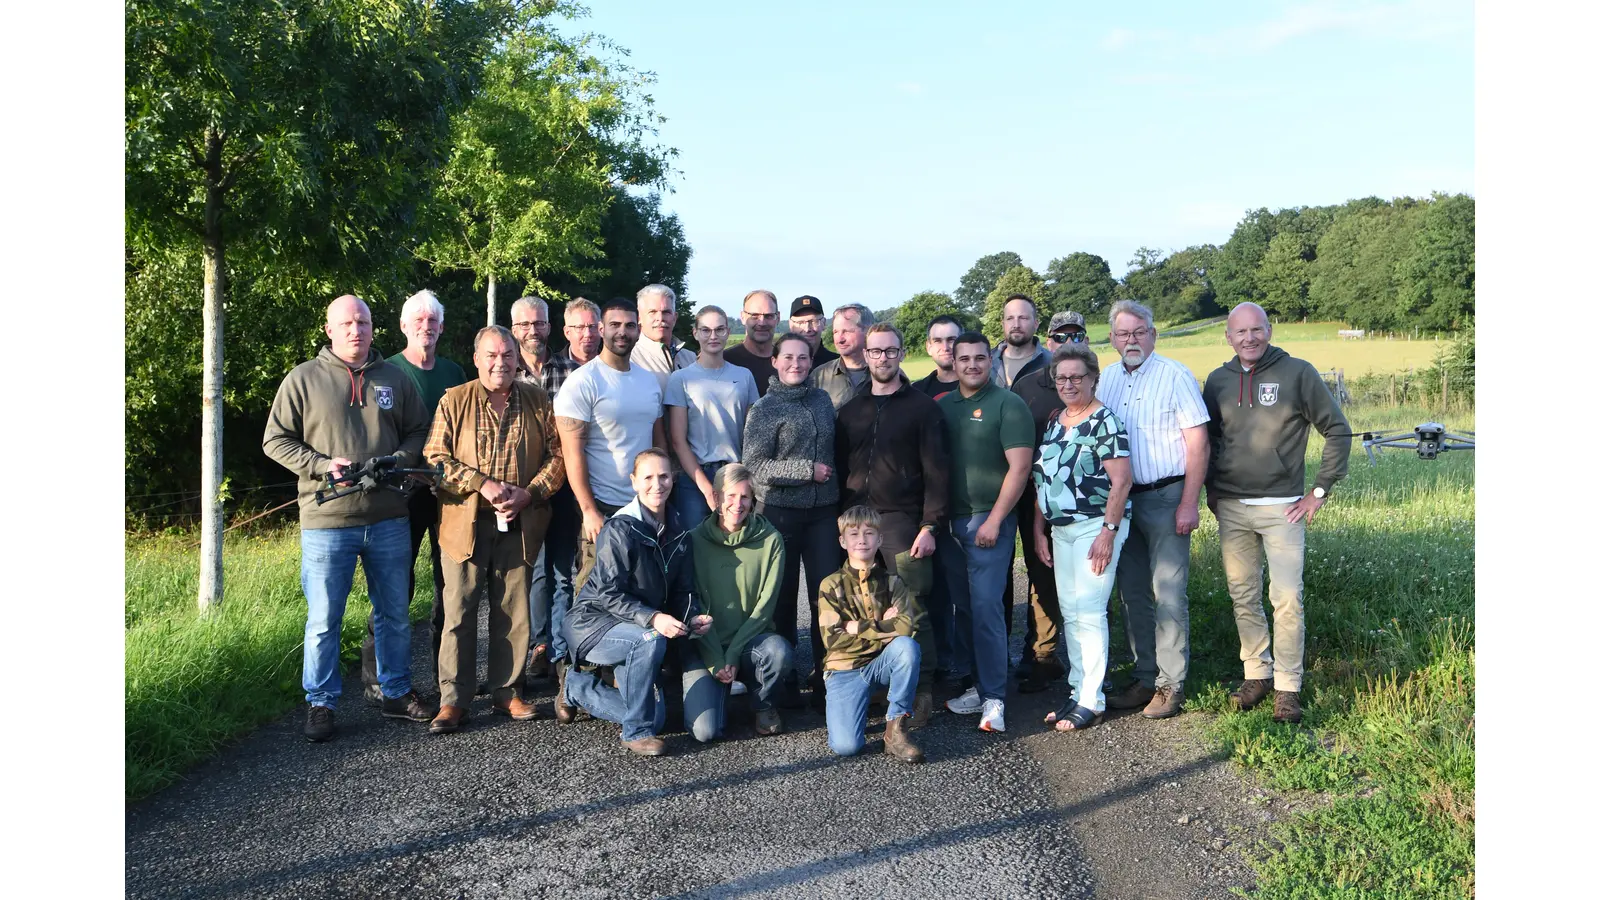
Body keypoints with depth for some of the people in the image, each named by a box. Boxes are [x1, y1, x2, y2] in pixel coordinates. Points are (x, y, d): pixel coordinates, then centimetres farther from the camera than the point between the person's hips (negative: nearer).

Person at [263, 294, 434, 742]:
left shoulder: (394, 378, 9)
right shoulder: (304, 379, 0)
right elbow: (276, 440, 0)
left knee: (395, 613, 13)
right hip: (327, 520, -3)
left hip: (389, 519, 3)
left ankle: (397, 692, 28)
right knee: (324, 620, 2)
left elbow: (418, 432, 13)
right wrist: (323, 465, -14)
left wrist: (399, 460, -7)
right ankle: (320, 703, 16)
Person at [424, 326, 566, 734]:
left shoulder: (537, 401, 7)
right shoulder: (454, 401, 2)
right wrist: (482, 484, -15)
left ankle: (508, 693, 20)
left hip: (519, 524, 2)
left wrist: (529, 493, -10)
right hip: (466, 522, -2)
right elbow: (435, 457, -3)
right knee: (459, 612, 0)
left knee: (514, 614, 8)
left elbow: (557, 455, 5)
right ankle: (452, 700, 9)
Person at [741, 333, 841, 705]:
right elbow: (755, 466, -11)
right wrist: (808, 471, -13)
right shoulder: (764, 408, -4)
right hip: (780, 511, -3)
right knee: (783, 595, 6)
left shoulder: (822, 399, 9)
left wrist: (833, 479, 10)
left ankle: (824, 675, 9)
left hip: (823, 510, 3)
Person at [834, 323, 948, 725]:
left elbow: (936, 471, -2)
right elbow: (840, 468, 17)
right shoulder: (851, 411, 17)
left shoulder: (922, 407, 3)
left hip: (901, 519, -4)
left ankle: (921, 687, 2)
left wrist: (929, 526, -10)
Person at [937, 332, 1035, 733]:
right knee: (963, 607, 9)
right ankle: (976, 684, 18)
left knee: (986, 606, -10)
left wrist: (994, 520, -14)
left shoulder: (1007, 404, -4)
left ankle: (993, 697, -4)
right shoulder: (942, 405, 12)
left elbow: (1019, 467, -10)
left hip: (989, 520, -5)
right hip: (950, 521, 6)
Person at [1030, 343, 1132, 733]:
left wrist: (1108, 531, -19)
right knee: (1069, 613, 10)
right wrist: (1039, 529, 11)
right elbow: (1042, 480, 15)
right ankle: (1078, 692, 19)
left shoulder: (1104, 420, -10)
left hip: (1096, 526, -7)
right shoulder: (1054, 422, 12)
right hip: (1061, 529, 8)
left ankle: (1091, 700, 1)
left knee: (1089, 612, -7)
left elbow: (1122, 480, -15)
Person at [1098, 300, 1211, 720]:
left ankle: (1171, 685, 5)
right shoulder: (1108, 380, 10)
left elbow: (1199, 444, -9)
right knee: (1132, 592, 11)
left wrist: (1189, 504, -14)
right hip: (1121, 498, 6)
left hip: (1165, 497, -6)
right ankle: (1144, 678, 22)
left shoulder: (1175, 375, -6)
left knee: (1168, 593, -3)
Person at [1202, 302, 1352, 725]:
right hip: (1230, 508, 3)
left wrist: (1319, 491, -3)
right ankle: (1257, 673, 23)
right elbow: (1204, 439, 21)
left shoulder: (1298, 373, -3)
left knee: (1288, 599, -5)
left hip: (1282, 507, -3)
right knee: (1243, 596, 9)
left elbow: (1338, 431, 0)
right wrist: (1211, 490, 12)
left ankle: (1288, 686, 6)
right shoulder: (1218, 380, 7)